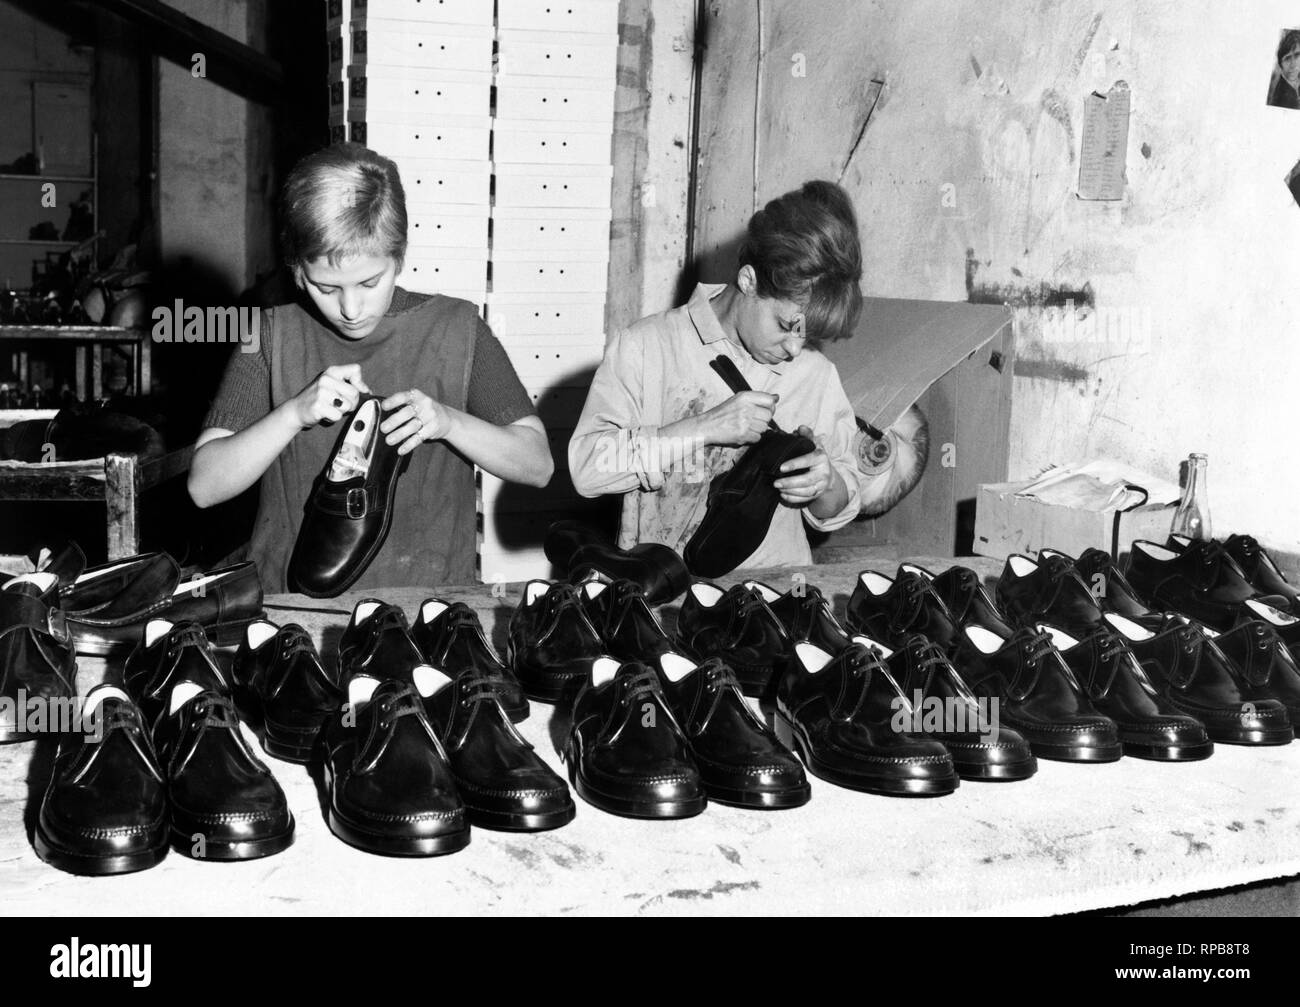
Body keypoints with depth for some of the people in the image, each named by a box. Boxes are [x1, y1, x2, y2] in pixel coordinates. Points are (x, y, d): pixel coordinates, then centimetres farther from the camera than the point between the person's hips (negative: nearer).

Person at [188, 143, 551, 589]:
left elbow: (538, 464, 3)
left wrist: (447, 421, -13)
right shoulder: (272, 334, 5)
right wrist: (295, 413, -13)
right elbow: (204, 486, 1)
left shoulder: (456, 328, 4)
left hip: (430, 599, 0)